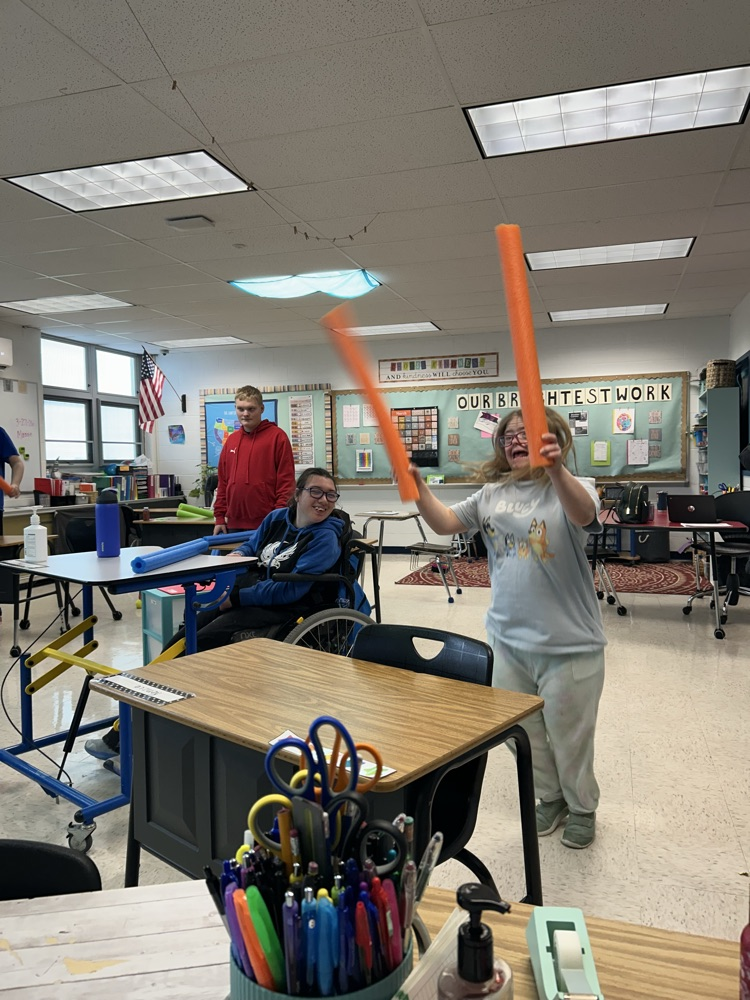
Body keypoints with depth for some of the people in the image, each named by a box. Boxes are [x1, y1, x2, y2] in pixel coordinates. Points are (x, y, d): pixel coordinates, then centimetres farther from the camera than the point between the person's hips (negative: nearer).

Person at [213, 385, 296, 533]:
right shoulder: (231, 440, 13)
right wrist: (219, 517, 10)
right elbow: (223, 482, 15)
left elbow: (286, 481, -9)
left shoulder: (277, 436, -5)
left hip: (266, 526, -5)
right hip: (234, 524, 5)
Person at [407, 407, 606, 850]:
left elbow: (584, 515, -34)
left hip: (568, 643, -5)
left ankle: (582, 808, 40)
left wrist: (556, 467, -51)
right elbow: (445, 522, 0)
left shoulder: (570, 488, -11)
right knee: (522, 731, 20)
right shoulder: (492, 495, 5)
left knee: (569, 735, 12)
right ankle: (551, 799, 45)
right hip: (508, 639, 5)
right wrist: (417, 483, -15)